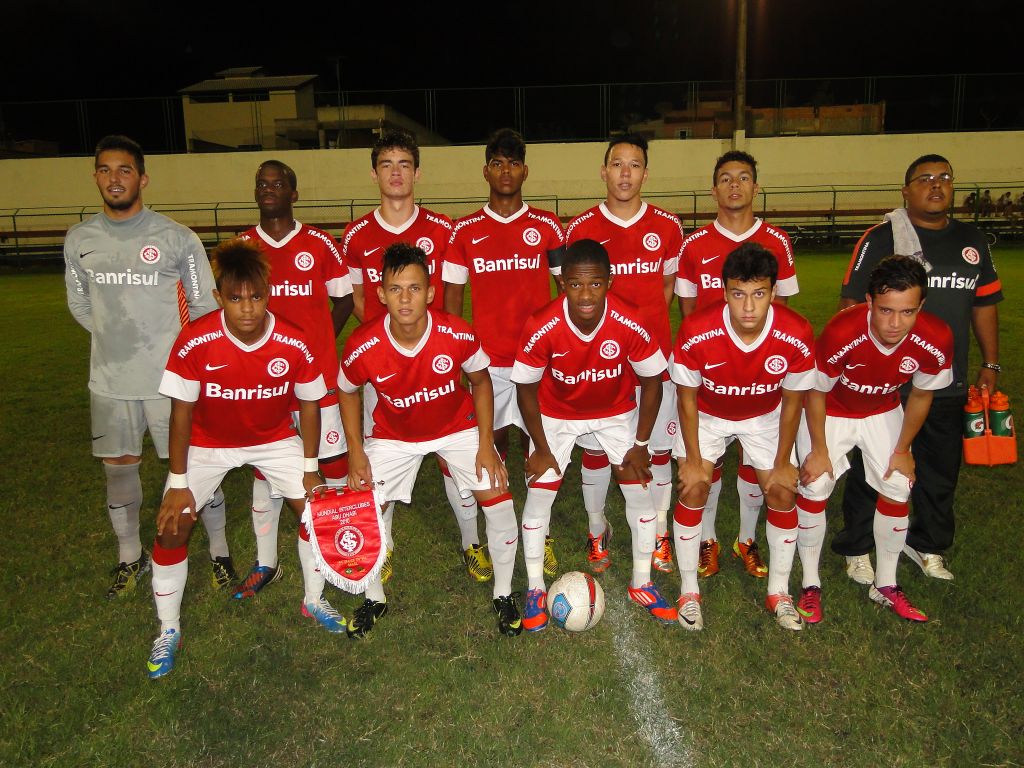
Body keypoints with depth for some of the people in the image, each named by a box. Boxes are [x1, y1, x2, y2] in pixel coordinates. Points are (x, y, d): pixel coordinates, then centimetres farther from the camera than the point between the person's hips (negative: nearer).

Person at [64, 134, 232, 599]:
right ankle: (130, 556, 33)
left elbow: (204, 307, -1)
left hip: (171, 378, -3)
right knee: (118, 466, 13)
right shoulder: (79, 239, 3)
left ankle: (218, 551, 22)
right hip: (110, 381, 4)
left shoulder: (177, 238, -8)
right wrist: (117, 341, 8)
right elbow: (79, 306, 14)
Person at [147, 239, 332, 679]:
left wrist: (310, 470, -6)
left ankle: (314, 600, 21)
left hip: (275, 439, 1)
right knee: (172, 528, -7)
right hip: (208, 442, -1)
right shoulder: (194, 342, -28)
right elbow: (182, 411, -17)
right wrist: (178, 483, -14)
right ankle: (168, 630, 16)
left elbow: (309, 406, -9)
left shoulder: (294, 346, -24)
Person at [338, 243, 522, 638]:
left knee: (498, 500, -11)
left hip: (458, 425, 0)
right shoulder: (362, 346, -27)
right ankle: (374, 598, 23)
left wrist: (486, 444, -12)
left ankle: (503, 594, 14)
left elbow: (480, 381, -8)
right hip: (394, 434, 1)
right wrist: (355, 452, -8)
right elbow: (347, 392, -4)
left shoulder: (457, 334, -28)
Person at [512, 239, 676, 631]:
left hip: (616, 412, 1)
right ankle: (535, 589, 17)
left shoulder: (631, 324, -29)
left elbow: (651, 382, -13)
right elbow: (526, 388, -15)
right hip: (556, 414, -1)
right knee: (539, 494, -4)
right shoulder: (541, 328, -31)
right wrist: (541, 448, -10)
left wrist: (640, 445, -9)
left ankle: (641, 584, 22)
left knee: (640, 492, -1)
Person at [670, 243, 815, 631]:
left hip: (765, 416, 2)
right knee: (693, 490, -11)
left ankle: (779, 591, 19)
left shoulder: (797, 336, -29)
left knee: (783, 493, -3)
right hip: (706, 414, -1)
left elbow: (791, 402, -11)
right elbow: (687, 397, -17)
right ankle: (689, 591, 9)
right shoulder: (696, 332, -34)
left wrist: (783, 463, -5)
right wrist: (693, 459, -11)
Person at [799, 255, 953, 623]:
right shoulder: (841, 333, -38)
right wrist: (819, 450, -13)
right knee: (815, 487, -10)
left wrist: (903, 449, 2)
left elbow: (921, 395, -5)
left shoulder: (936, 340, -26)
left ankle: (886, 586, 22)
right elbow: (816, 392, -20)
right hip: (829, 411, -3)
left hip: (883, 412, 3)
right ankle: (810, 585, 8)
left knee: (898, 490, 2)